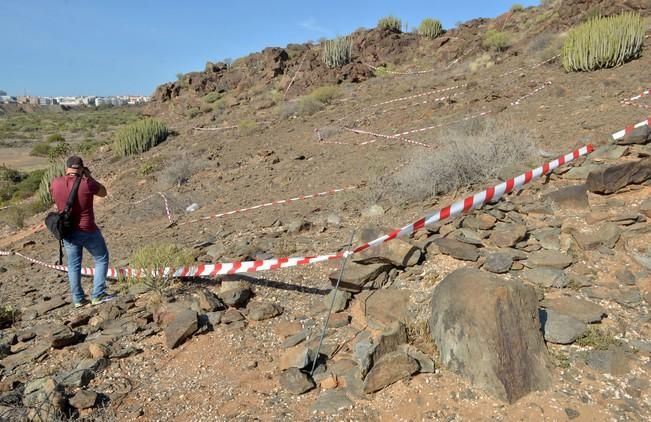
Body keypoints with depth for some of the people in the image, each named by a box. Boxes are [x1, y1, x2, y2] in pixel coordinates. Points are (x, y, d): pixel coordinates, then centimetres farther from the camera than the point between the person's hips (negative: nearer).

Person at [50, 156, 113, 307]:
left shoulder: (55, 183, -5)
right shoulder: (87, 183, -19)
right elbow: (103, 192, 0)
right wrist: (88, 176, 1)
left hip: (68, 231, 5)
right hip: (88, 231, -4)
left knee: (73, 265, 16)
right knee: (101, 259, 12)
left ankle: (78, 299, 22)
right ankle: (98, 295, 9)